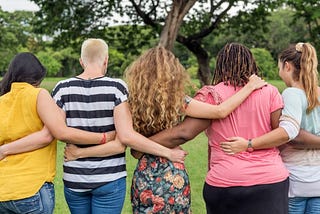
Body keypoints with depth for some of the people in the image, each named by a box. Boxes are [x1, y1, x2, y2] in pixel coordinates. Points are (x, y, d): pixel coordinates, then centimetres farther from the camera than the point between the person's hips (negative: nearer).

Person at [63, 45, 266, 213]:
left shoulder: (134, 101, -5)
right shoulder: (176, 100, -10)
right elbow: (220, 111, -13)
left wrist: (79, 152, -5)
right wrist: (250, 87, -2)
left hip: (144, 176, 2)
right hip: (172, 176, -2)